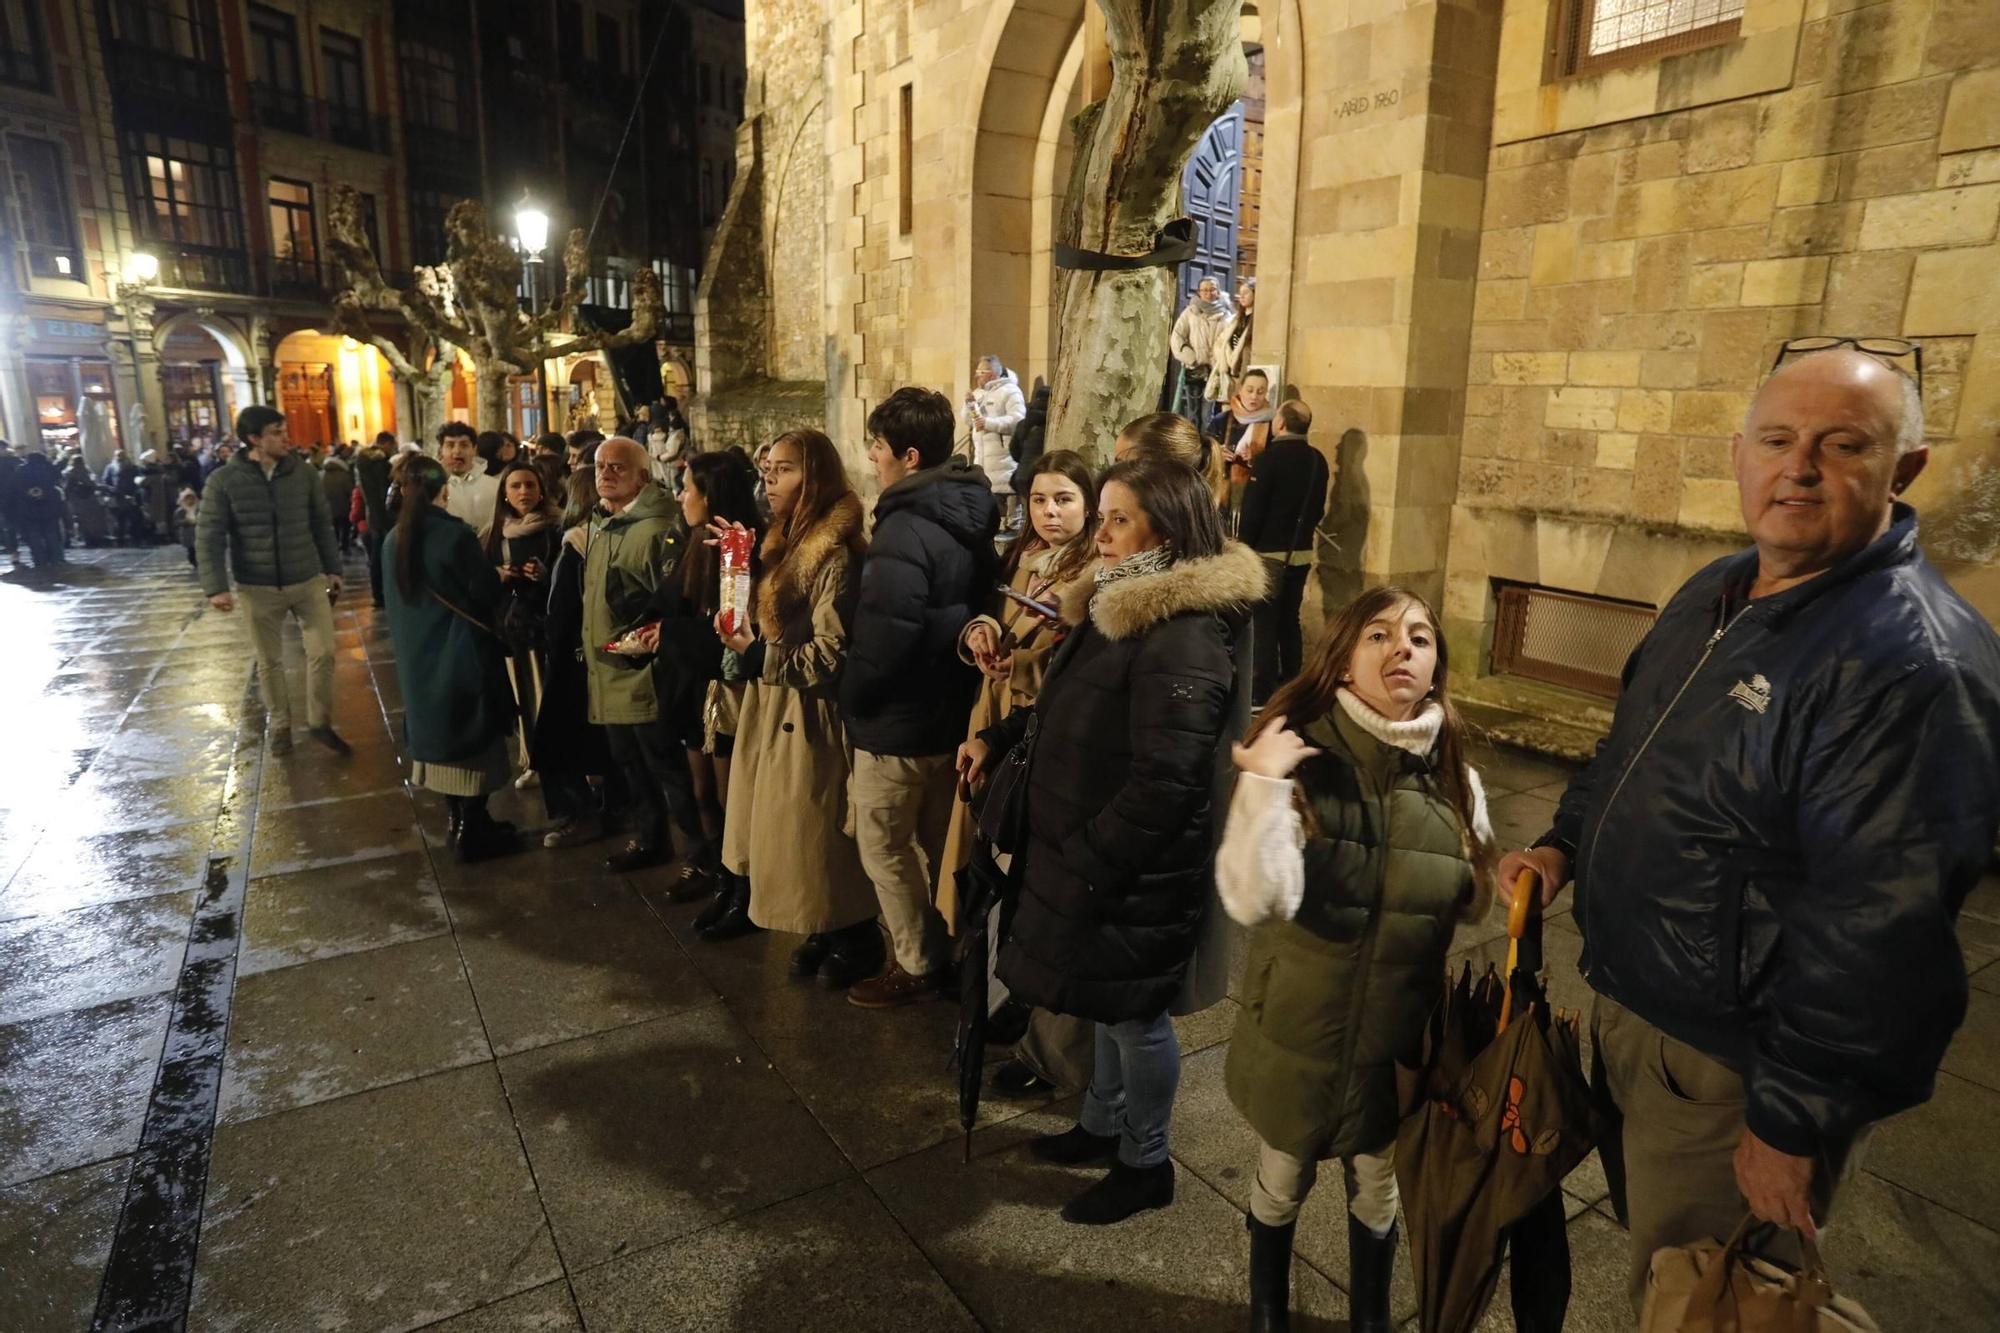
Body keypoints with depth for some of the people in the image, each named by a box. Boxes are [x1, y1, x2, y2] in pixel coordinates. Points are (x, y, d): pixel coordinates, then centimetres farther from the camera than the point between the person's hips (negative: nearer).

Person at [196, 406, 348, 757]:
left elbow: (321, 525, 7)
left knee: (323, 652, 1)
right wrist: (216, 587, -13)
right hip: (258, 588, -1)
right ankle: (279, 725, 28)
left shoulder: (304, 473, -2)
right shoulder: (224, 480, -8)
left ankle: (319, 722, 19)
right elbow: (209, 536, -6)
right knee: (269, 662, 10)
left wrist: (333, 569, 8)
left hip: (309, 580, 1)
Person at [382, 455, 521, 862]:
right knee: (475, 737, 3)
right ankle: (471, 832, 9)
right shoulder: (454, 534, -18)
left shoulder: (393, 541, 3)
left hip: (417, 657, 7)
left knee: (441, 733, 17)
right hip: (462, 654, -7)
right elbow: (489, 592, -14)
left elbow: (399, 599, 14)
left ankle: (459, 820, 27)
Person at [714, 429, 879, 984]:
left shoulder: (832, 554, -19)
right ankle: (824, 933, 31)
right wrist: (745, 642, 4)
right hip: (775, 711, 9)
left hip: (809, 720, -9)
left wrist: (760, 657, -16)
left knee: (818, 840, 3)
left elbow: (831, 655, -22)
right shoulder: (788, 542, 11)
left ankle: (858, 942, 21)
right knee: (792, 838, 16)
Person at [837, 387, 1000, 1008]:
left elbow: (880, 642, -25)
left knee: (884, 845, 8)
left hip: (898, 723, -9)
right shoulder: (968, 519, 4)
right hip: (952, 713, 9)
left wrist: (850, 700, -9)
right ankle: (949, 946, 37)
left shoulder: (904, 532, -24)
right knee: (937, 839, 22)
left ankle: (916, 964, 19)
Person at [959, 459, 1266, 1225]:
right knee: (1112, 1005, 24)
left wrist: (1084, 869, -21)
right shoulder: (1122, 606, 7)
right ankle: (1104, 1124, 45)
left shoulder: (1182, 639, -25)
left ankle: (1145, 1164, 33)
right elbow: (1067, 707, 21)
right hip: (1092, 854, 9)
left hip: (1136, 874, -9)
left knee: (1135, 1012, 11)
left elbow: (1164, 783, -28)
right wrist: (999, 735, 13)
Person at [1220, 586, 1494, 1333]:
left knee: (1377, 1189, 25)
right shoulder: (1297, 760, -21)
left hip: (1398, 1036, 3)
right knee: (1281, 1184, 22)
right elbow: (1255, 901, -34)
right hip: (1298, 1028, -2)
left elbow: (1471, 904, 5)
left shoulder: (1455, 781, -9)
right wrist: (1261, 783, -38)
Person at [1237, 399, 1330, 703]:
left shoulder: (1269, 457, -16)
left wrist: (1242, 548, -7)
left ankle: (1264, 693, 3)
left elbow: (1252, 509, -16)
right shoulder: (1318, 460, 4)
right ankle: (1291, 686, 22)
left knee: (1264, 624, -1)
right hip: (1301, 553, 7)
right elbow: (1319, 508, 13)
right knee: (1289, 621, 15)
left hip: (1269, 553, -6)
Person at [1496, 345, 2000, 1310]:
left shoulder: (1914, 662, -26)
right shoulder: (1717, 591, 4)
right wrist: (1565, 842, 3)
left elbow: (1879, 932, -28)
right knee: (1645, 1239, 30)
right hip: (1624, 1009, 8)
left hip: (1730, 1068, -8)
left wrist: (1793, 1124, -22)